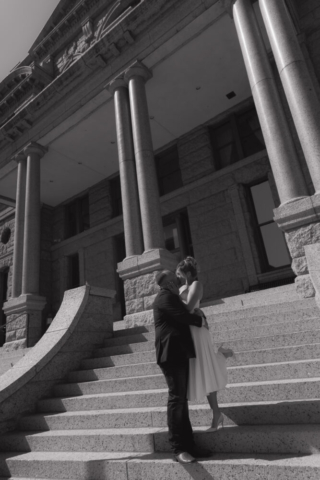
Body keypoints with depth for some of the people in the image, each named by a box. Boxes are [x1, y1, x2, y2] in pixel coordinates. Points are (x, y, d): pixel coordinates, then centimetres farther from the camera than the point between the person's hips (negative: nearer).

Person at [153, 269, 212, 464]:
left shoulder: (169, 297, 22)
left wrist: (197, 318, 7)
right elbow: (183, 316, -17)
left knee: (181, 399, 10)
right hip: (172, 353, -10)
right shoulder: (165, 297, -10)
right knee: (176, 398, -8)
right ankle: (178, 448, -1)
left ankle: (188, 444, 17)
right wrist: (201, 321, -2)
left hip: (178, 353, 10)